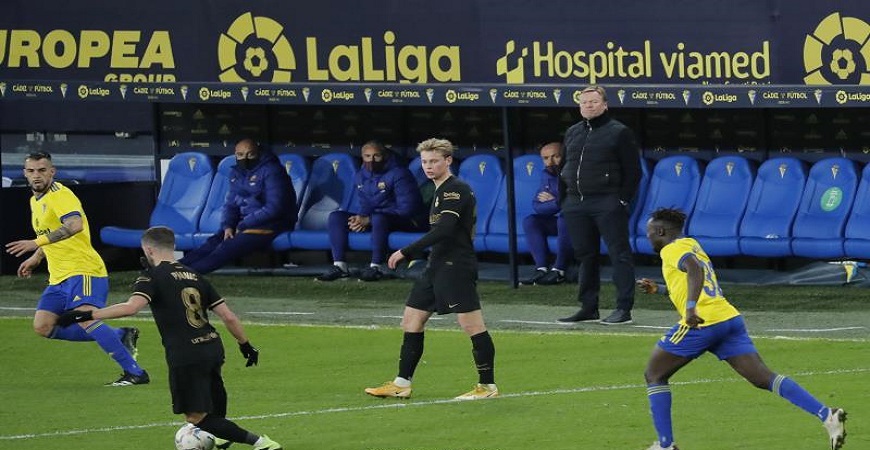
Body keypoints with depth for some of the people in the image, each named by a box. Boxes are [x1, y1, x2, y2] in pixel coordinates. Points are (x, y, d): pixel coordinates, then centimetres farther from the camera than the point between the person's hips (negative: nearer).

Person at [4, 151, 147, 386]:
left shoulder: (60, 195, -13)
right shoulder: (35, 201, 17)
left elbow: (75, 225, -34)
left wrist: (37, 243, -39)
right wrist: (36, 258, 28)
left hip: (82, 270, -10)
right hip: (59, 277, 10)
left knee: (84, 318, -28)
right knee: (43, 327, -1)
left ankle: (134, 372, -27)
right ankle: (121, 336, 4)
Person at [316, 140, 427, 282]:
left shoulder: (398, 174, -16)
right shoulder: (361, 176, 8)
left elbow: (407, 208, -22)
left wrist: (368, 220, -23)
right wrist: (361, 218, -12)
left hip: (407, 221, -8)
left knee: (379, 218, -41)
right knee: (336, 217, -5)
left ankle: (376, 267, -34)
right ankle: (339, 266, -14)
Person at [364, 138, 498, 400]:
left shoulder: (456, 190, -13)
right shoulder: (441, 191, 17)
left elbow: (443, 230, -24)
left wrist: (405, 252, -23)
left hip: (456, 267, -11)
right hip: (437, 267, 11)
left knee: (471, 324, -9)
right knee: (412, 319, 10)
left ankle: (488, 386, -5)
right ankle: (402, 384, 14)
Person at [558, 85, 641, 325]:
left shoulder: (618, 132, -1)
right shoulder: (572, 133, 17)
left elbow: (633, 170, -3)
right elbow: (566, 168, 23)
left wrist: (623, 200, -10)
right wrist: (564, 199, 13)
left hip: (608, 204, -6)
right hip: (575, 204, 6)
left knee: (619, 254, -7)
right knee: (585, 256, 10)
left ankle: (624, 309, -9)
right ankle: (588, 307, 16)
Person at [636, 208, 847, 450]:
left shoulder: (672, 249, 0)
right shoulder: (691, 244, 27)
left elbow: (695, 270, -22)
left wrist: (691, 308, -34)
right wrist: (658, 289, 41)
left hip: (701, 323, -8)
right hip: (730, 318, 8)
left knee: (654, 375, 10)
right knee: (763, 378, -3)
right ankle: (827, 415, -20)